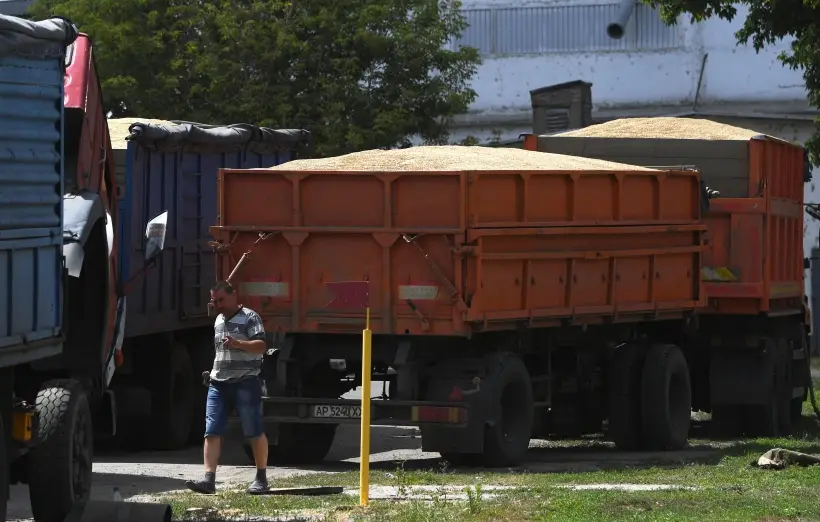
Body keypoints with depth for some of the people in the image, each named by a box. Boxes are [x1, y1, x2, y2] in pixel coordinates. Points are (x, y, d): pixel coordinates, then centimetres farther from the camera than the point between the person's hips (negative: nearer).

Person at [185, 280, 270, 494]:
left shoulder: (249, 318, -4)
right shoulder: (219, 320, 20)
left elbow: (261, 346, -16)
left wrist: (238, 344, -30)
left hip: (245, 382, -7)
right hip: (218, 384, 7)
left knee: (255, 432, 0)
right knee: (212, 432, -7)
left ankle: (261, 478, 12)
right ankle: (209, 479, -14)